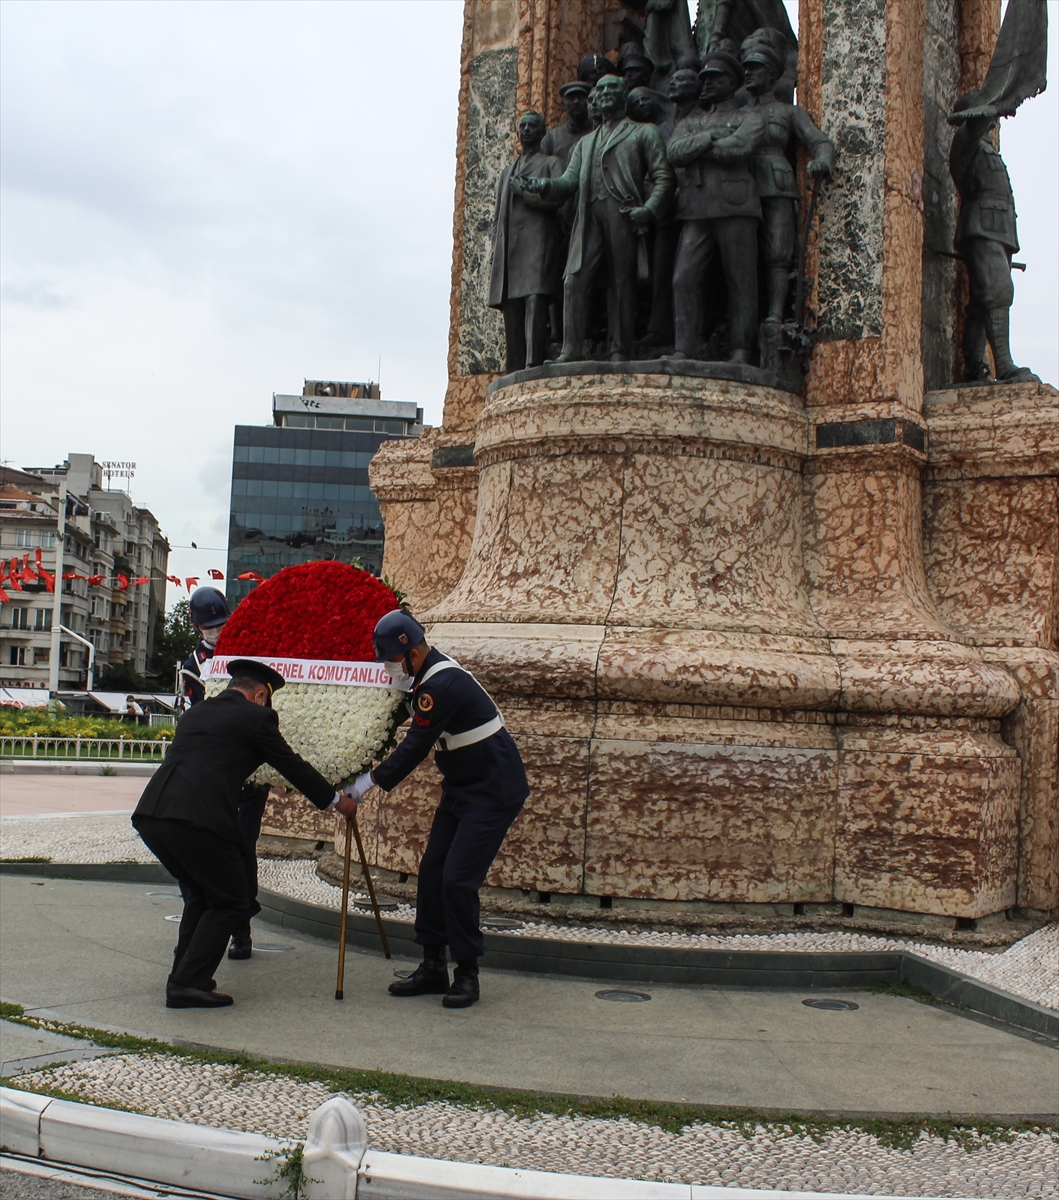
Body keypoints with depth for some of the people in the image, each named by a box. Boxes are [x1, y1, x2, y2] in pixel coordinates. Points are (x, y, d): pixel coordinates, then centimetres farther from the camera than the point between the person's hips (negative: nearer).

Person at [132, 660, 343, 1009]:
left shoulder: (195, 712, 25)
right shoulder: (255, 716, 7)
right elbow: (291, 765, 13)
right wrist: (335, 799, 28)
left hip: (150, 816, 7)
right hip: (198, 820, -7)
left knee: (199, 893, 26)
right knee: (230, 903, 9)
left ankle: (184, 975, 26)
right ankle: (189, 985, 1)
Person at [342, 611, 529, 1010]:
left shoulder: (443, 685, -25)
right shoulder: (429, 676, 6)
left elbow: (416, 747, -25)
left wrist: (370, 781, -17)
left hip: (494, 792, -10)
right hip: (460, 789, 10)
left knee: (458, 880, -12)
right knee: (432, 873, 7)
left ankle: (467, 973, 3)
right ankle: (433, 967, 16)